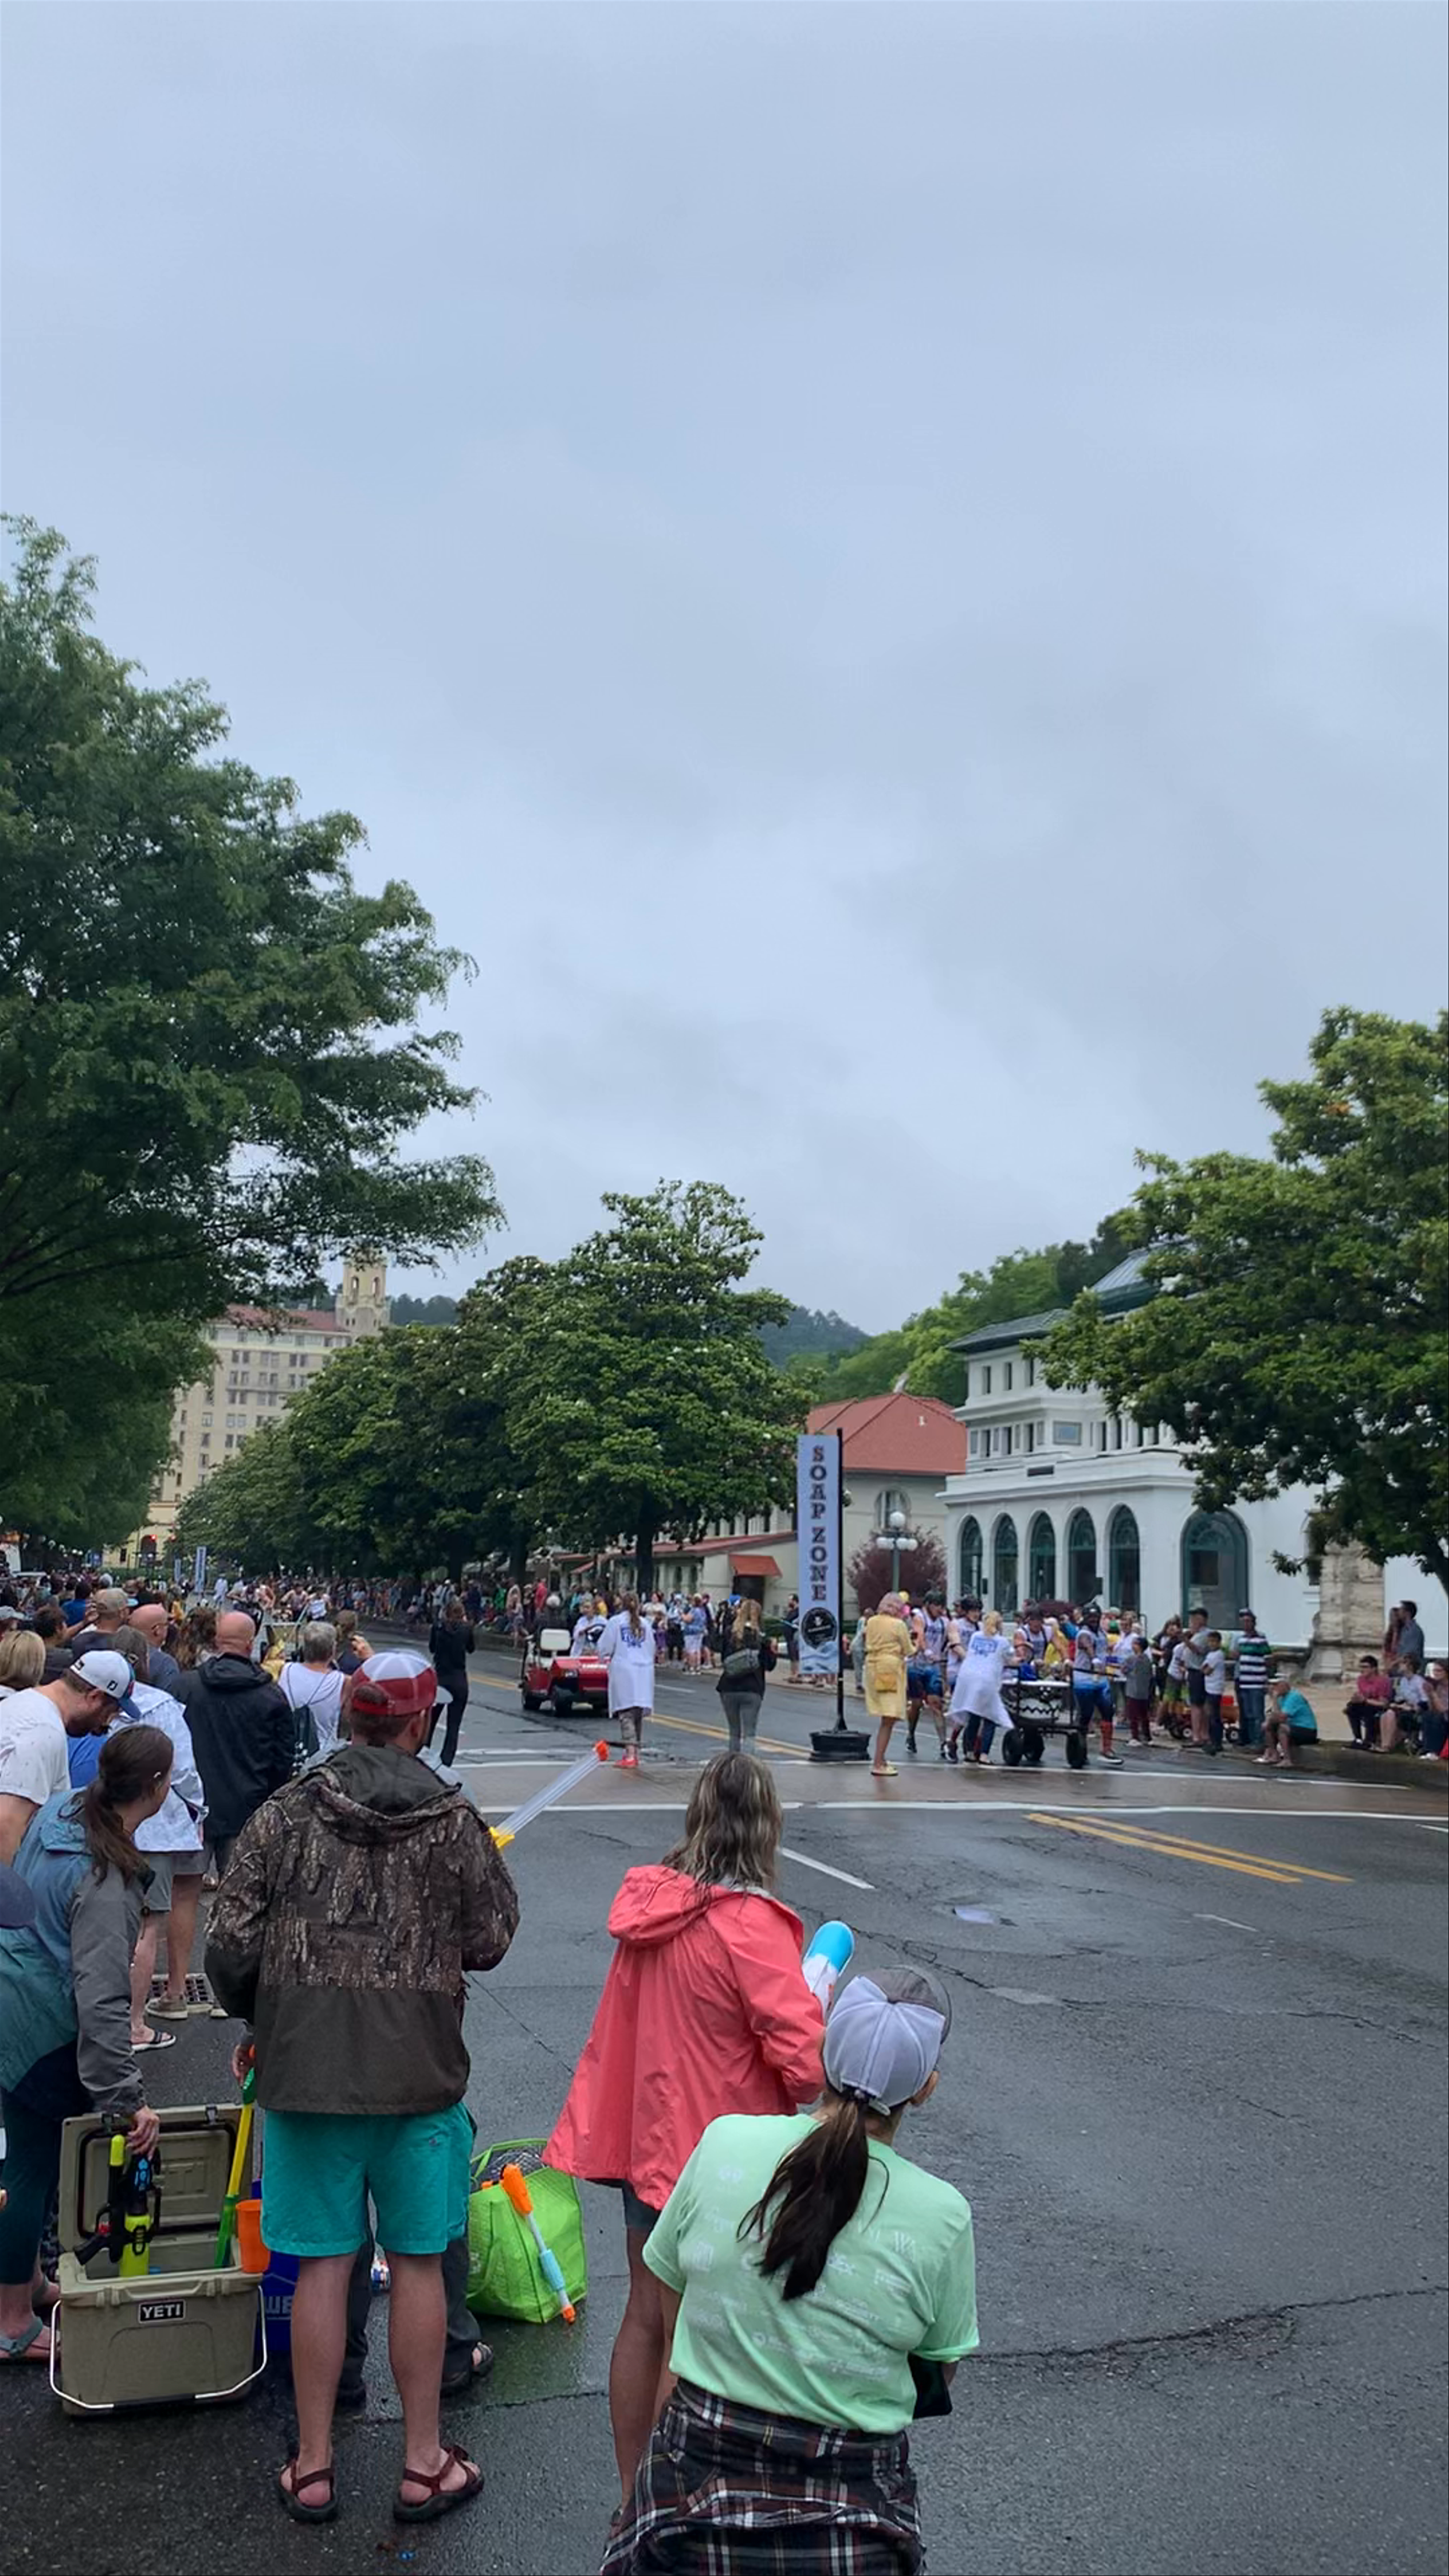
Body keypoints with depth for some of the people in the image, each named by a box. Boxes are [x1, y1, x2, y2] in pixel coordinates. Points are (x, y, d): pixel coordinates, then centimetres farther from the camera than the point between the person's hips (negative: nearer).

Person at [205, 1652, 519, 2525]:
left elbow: (231, 1946, -4)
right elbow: (490, 1942, -3)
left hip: (305, 2068, 1)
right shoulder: (454, 1821, -7)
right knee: (419, 2263, 11)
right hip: (420, 2070, -1)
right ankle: (424, 2465, 22)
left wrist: (259, 2022, 14)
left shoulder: (285, 1815, -5)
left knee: (322, 2266, 11)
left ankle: (314, 2466, 22)